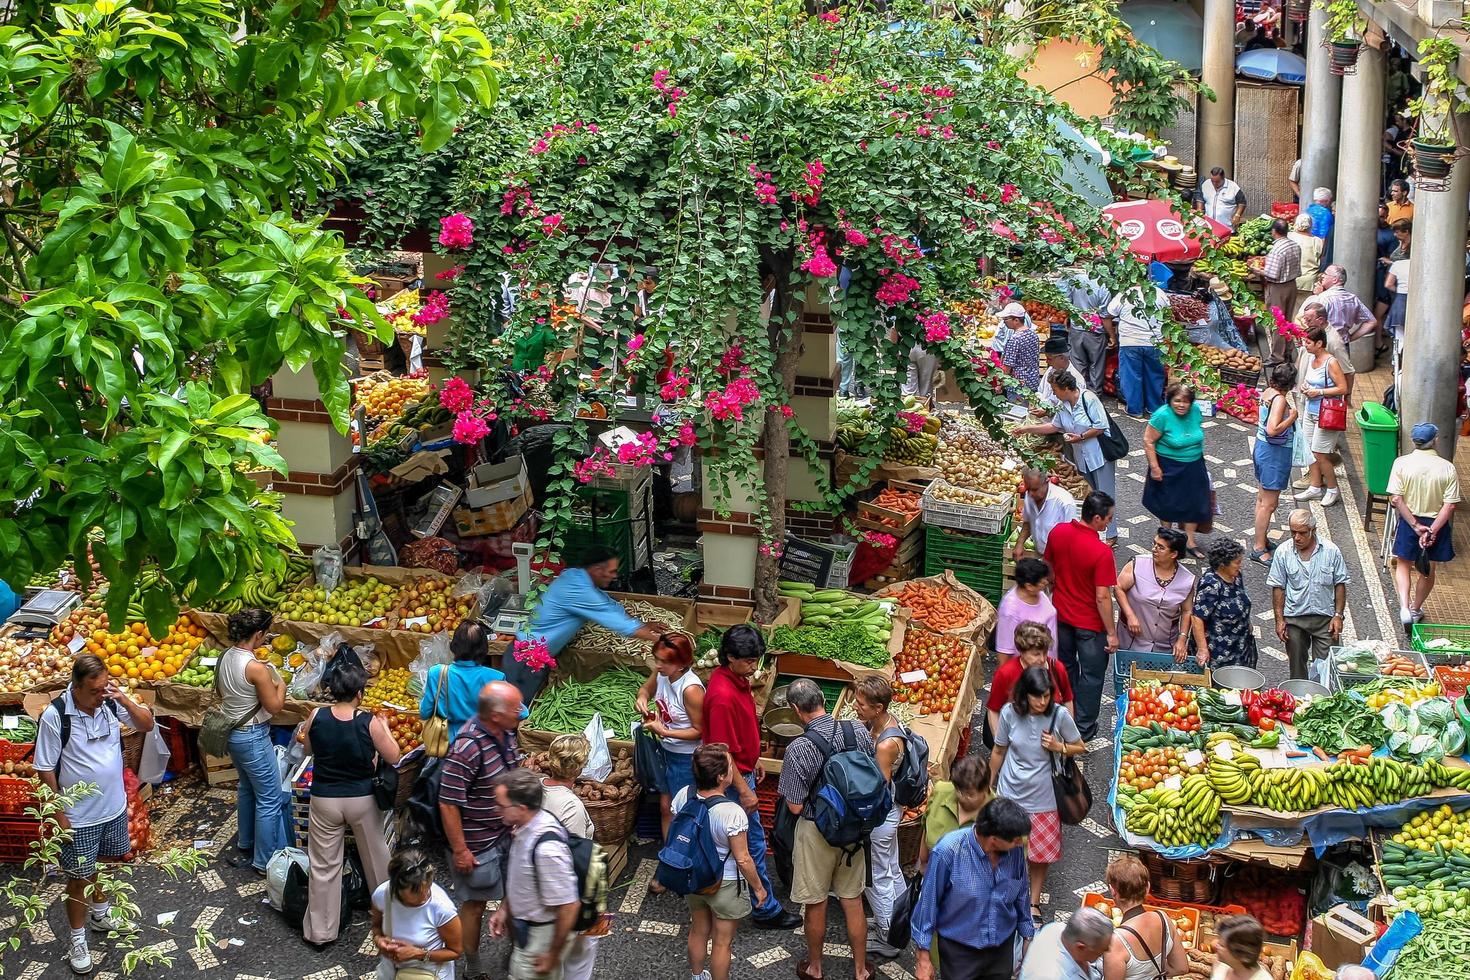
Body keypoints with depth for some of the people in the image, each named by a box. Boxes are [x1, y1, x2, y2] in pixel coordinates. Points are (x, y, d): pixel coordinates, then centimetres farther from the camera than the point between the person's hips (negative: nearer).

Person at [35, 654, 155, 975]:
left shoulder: (111, 701, -12)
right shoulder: (55, 716, -24)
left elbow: (147, 725, -4)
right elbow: (46, 769, -16)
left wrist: (125, 699, -22)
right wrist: (59, 814, -14)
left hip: (114, 806, 5)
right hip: (79, 816, -5)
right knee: (79, 877, 8)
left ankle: (101, 915, 47)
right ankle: (77, 940, 24)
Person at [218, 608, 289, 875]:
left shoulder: (225, 657, -2)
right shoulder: (256, 668, -27)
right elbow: (274, 706, -18)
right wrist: (280, 685, 0)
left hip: (231, 731, 9)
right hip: (252, 736, -9)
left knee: (247, 789, 27)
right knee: (270, 800, 3)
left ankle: (245, 848, 41)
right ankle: (264, 862, 11)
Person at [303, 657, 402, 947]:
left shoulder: (316, 716, -13)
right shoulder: (369, 722, -19)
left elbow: (308, 750, 6)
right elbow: (393, 757, -7)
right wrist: (384, 726, 7)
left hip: (324, 800, 1)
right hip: (362, 800, 0)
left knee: (324, 866, 11)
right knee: (375, 855, 23)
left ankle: (320, 931, 18)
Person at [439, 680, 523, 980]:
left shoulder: (506, 733, -5)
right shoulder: (467, 749, -31)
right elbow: (448, 805, -26)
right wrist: (460, 851, -20)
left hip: (506, 832, 7)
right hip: (477, 844, -7)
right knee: (475, 904, 10)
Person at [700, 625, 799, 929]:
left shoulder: (737, 678, -1)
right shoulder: (722, 696, -31)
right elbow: (723, 751, -26)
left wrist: (754, 759, 23)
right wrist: (744, 790, -22)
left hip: (742, 769, 9)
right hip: (734, 778, -9)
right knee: (754, 842, 2)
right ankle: (766, 910, 13)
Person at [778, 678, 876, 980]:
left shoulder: (798, 749, -26)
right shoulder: (859, 732, -13)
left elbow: (795, 807, -19)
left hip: (816, 831, -4)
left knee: (815, 903, 16)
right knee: (853, 900, 19)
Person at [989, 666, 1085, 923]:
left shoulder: (1059, 715, -17)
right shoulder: (1010, 713, -15)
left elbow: (1080, 747, -1)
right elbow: (998, 751, 1)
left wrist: (1058, 747, -21)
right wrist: (990, 785, 10)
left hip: (1043, 797, 0)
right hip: (1011, 794, 0)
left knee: (1041, 854, 12)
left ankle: (1034, 903, 32)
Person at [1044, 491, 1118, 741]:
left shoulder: (1058, 533, -12)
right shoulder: (1101, 552, -30)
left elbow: (1048, 568, 3)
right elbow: (1102, 597, -25)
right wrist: (1111, 633, -14)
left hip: (1061, 615, 6)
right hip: (1090, 623, -6)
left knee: (1065, 666, 25)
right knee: (1091, 674, 14)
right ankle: (1084, 728, 25)